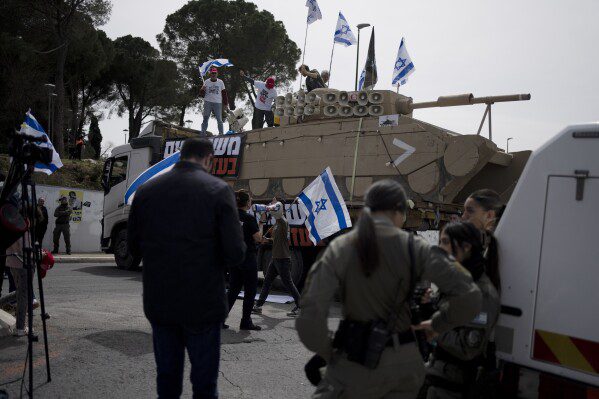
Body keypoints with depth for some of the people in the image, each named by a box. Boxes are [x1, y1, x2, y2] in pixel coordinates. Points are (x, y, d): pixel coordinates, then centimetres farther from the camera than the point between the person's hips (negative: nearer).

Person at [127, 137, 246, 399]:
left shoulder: (146, 191, 1)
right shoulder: (218, 190, -10)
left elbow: (134, 247, 8)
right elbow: (235, 253, -14)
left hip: (159, 302, 4)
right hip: (203, 303, -4)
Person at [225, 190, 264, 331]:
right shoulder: (249, 218, -14)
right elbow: (258, 238, -13)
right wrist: (260, 226, 3)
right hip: (248, 258, -6)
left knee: (233, 289, 14)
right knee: (250, 290, 5)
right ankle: (246, 322, 9)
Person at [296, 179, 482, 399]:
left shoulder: (339, 248, -8)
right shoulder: (414, 247, -6)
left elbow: (310, 319, -15)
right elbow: (469, 297, -11)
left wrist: (328, 353, 2)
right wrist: (437, 324, 7)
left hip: (356, 364, -2)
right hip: (405, 361, 3)